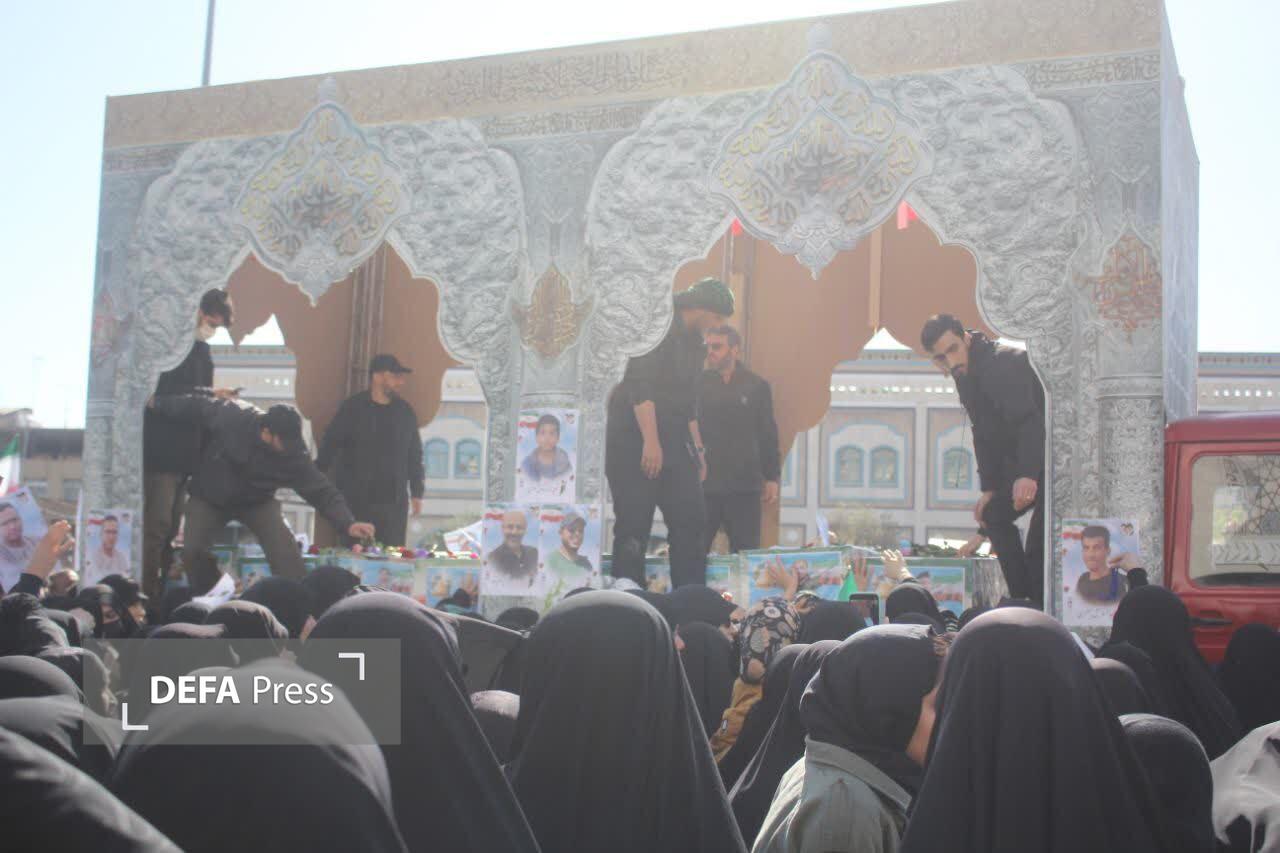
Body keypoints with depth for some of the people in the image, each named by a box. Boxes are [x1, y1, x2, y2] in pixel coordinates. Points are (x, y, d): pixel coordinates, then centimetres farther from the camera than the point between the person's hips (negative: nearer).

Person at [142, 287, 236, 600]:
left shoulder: (202, 351, 18)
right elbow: (165, 393, -18)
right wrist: (211, 395, -18)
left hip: (186, 454, 8)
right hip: (161, 452, -8)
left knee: (171, 527, 9)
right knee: (157, 525, -10)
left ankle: (163, 593, 13)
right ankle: (147, 594, -8)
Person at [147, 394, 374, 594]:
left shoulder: (294, 455, -27)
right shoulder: (231, 416, -32)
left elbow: (323, 492, -24)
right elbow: (195, 407, -14)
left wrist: (348, 524, -37)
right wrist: (158, 402, -4)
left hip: (257, 502, 0)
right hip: (208, 497, 0)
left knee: (284, 547, -19)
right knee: (193, 550, -12)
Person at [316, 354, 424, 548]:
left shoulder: (406, 413, 11)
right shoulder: (352, 408, 1)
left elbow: (414, 456, 16)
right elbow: (329, 446, 0)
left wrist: (416, 493, 12)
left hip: (394, 504, 3)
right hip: (356, 502, -3)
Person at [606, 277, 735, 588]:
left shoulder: (694, 343, 17)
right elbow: (639, 384, -20)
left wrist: (698, 449, 21)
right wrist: (650, 441, -25)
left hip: (673, 442, 9)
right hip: (636, 439, -9)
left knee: (692, 522, 4)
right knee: (634, 527, -6)